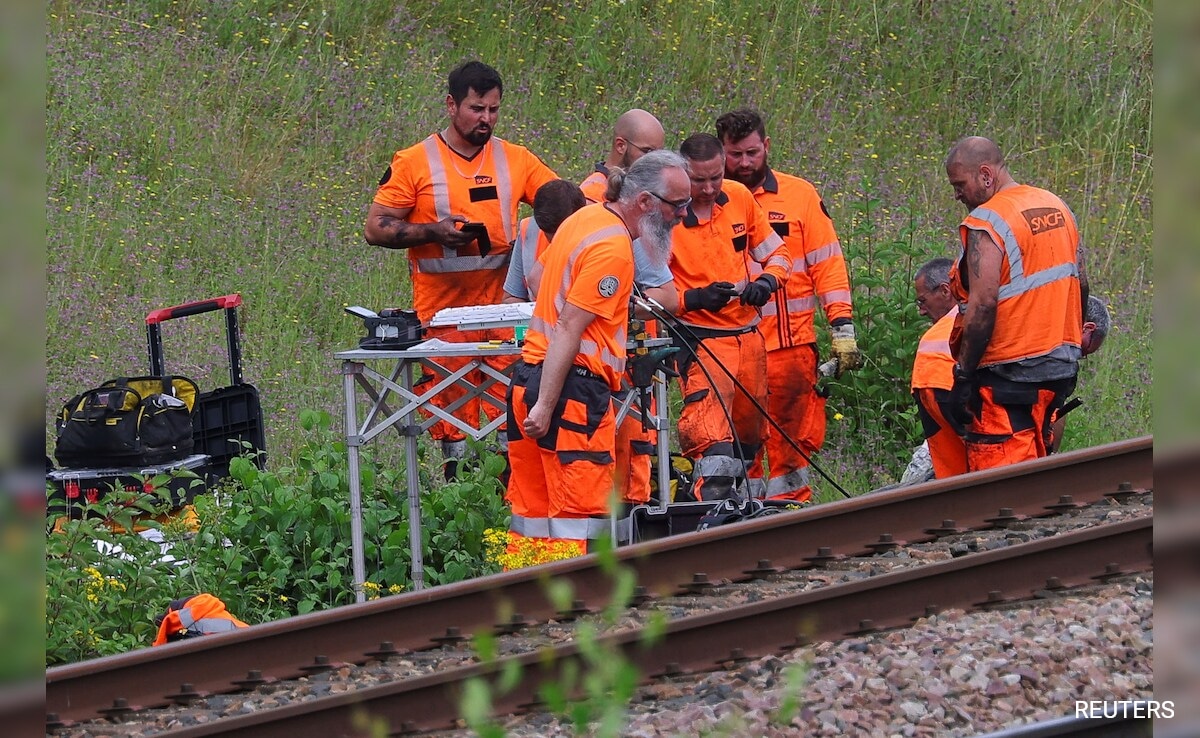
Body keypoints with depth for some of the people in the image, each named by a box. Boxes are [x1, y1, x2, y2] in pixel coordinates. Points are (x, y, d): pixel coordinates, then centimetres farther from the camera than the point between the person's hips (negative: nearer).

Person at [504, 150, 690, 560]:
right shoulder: (613, 247, -15)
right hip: (573, 388, -10)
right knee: (579, 520, -9)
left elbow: (540, 275, 32)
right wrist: (546, 406, -21)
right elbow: (569, 330, -20)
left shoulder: (586, 218, 14)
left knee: (530, 518, 10)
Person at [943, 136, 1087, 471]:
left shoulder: (986, 223, -15)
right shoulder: (1057, 207, 11)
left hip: (1008, 376, -9)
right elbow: (1080, 285, 17)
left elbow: (984, 304, -23)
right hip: (1060, 368, 9)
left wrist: (963, 375, -19)